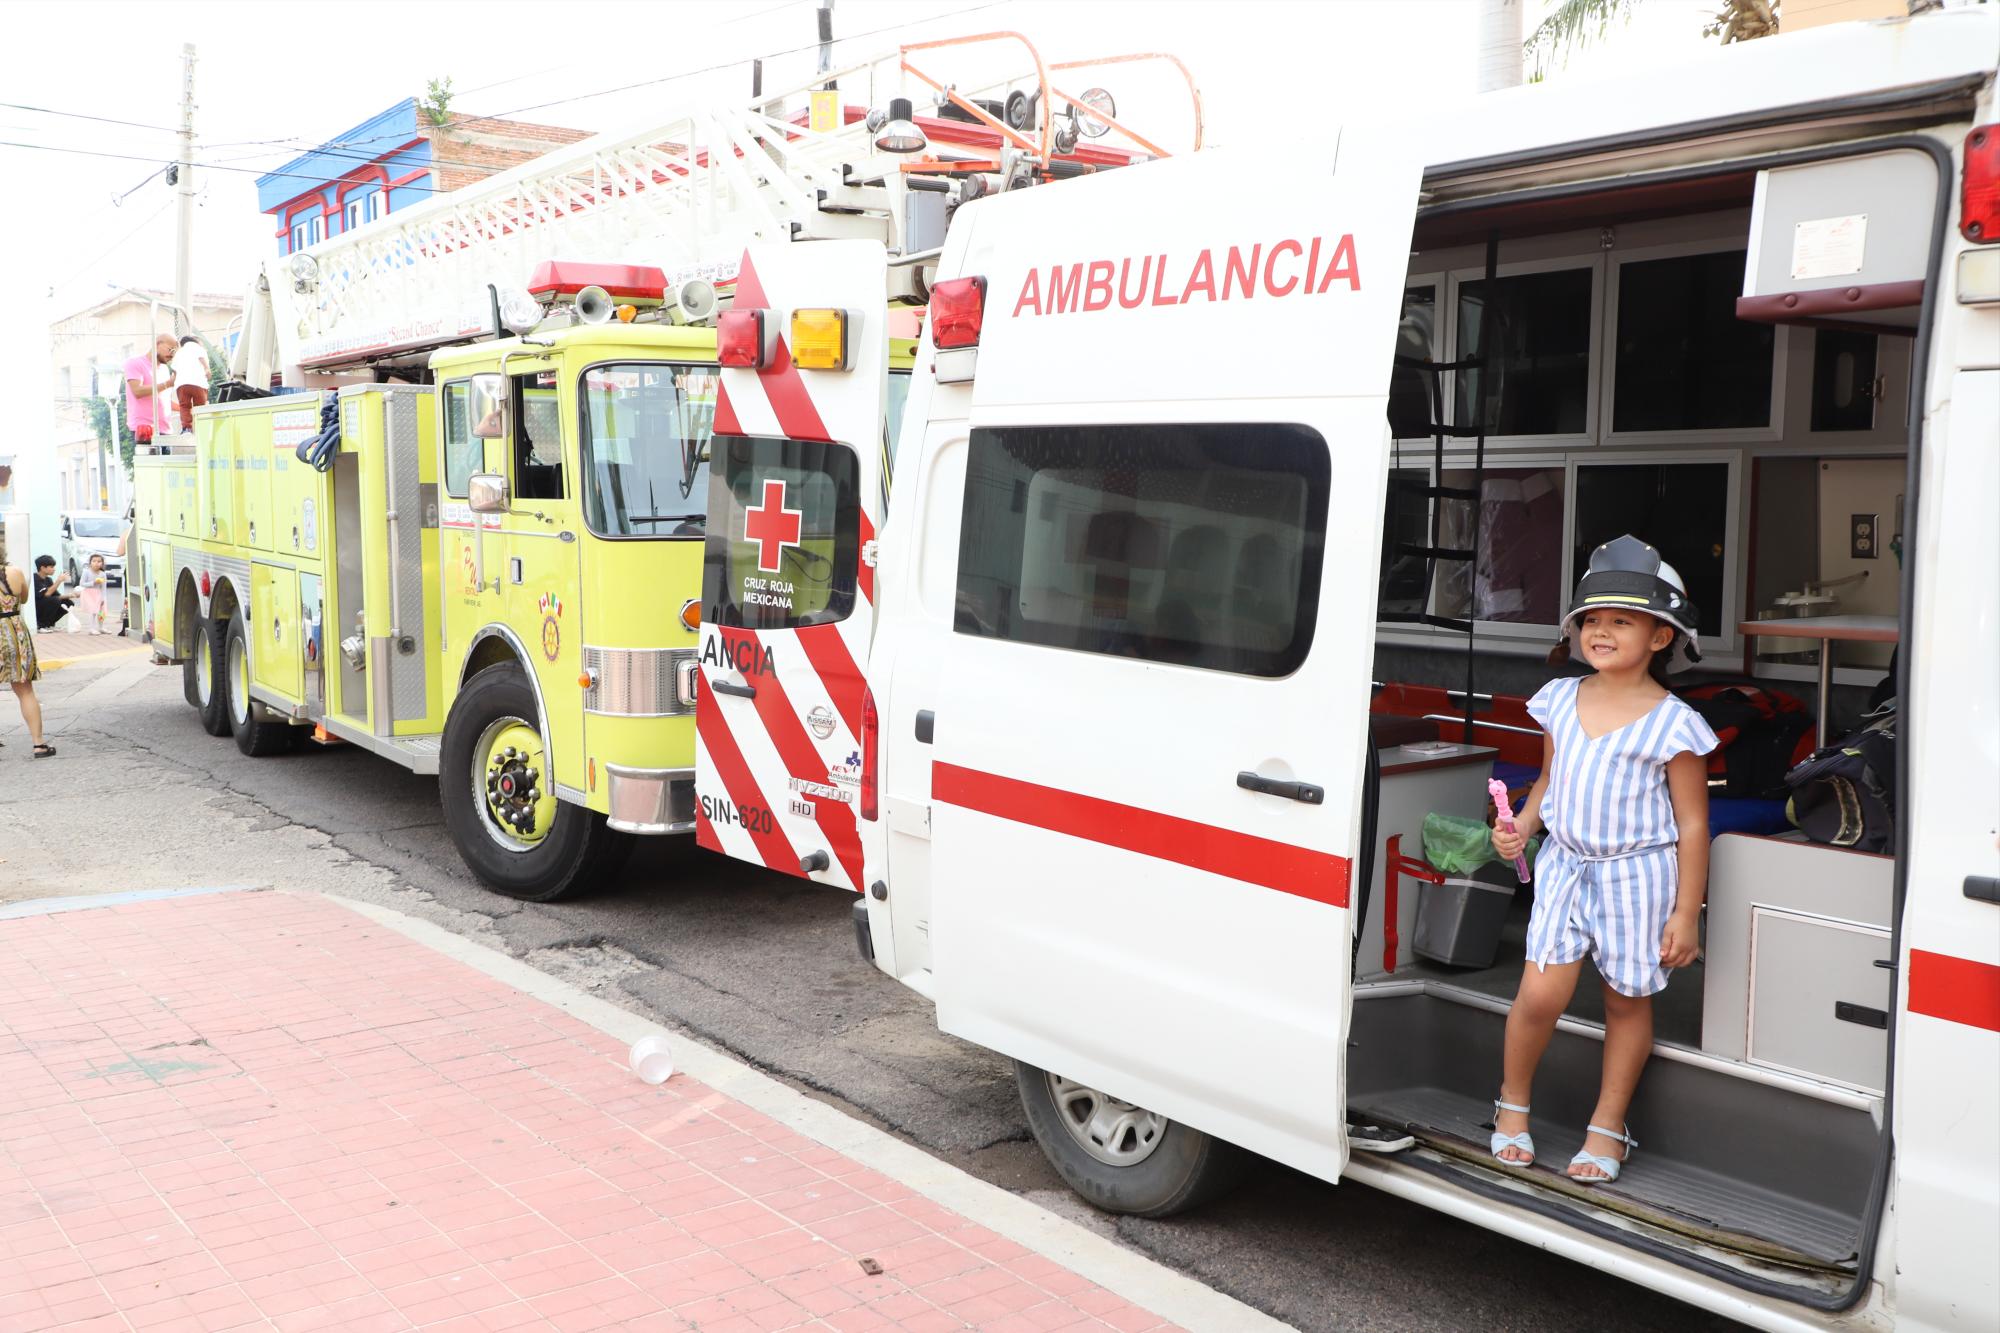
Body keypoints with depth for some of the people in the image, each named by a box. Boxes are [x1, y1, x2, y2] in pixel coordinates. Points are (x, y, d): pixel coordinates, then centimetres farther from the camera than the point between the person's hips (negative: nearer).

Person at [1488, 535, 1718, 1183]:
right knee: (1541, 992, -5)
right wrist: (1522, 826, -2)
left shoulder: (1672, 724, -10)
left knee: (1628, 1000, 8)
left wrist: (1685, 913, -7)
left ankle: (1608, 1126, 25)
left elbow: (1692, 823, -6)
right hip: (1565, 863, 3)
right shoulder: (1559, 700, 4)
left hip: (1637, 874, -3)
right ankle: (1512, 1103, 18)